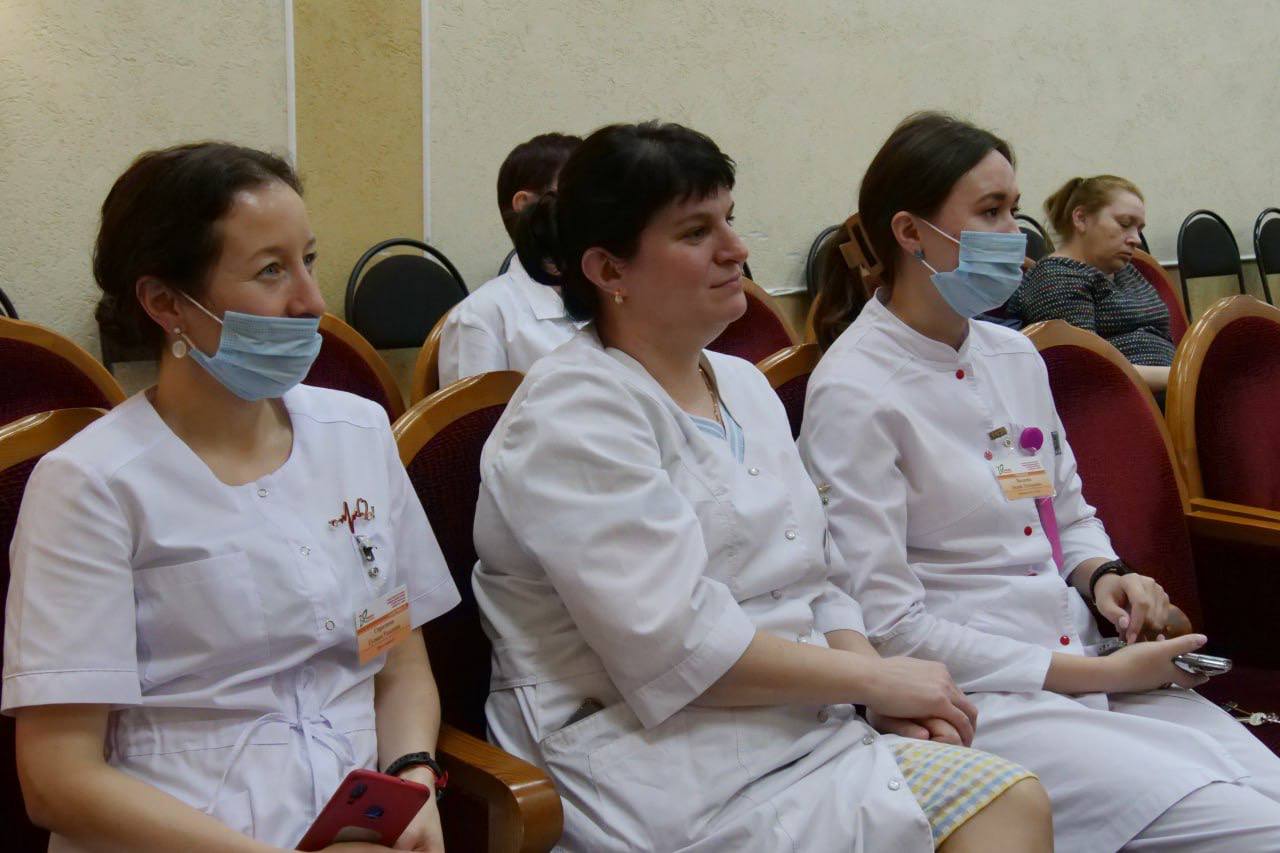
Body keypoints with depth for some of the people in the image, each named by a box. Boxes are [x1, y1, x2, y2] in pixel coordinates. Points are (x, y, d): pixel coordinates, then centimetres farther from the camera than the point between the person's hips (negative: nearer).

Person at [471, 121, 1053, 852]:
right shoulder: (574, 416, -11)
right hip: (670, 776, -8)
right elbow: (677, 646, -19)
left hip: (805, 730, 8)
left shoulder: (744, 385, 14)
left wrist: (901, 699, -3)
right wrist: (879, 677, -12)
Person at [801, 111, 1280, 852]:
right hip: (975, 699, -7)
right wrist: (1097, 673, -13)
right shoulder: (854, 393, -12)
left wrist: (1103, 576, 1)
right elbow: (888, 626, -15)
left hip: (1095, 668, 8)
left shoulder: (1015, 355, 12)